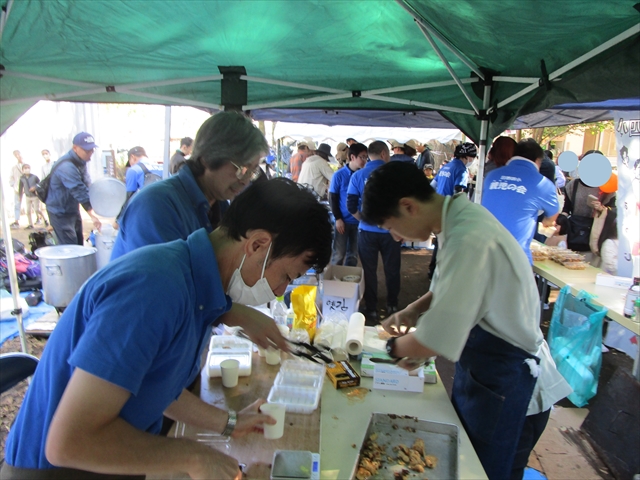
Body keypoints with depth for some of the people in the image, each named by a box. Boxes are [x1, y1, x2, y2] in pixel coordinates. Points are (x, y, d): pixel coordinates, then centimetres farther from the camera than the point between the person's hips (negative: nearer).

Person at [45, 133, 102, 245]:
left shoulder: (81, 162, 3)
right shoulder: (67, 167, -28)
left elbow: (86, 185, 2)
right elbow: (79, 191, -32)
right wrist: (92, 215, -35)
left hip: (73, 210, 9)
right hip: (60, 213, -9)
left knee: (79, 244, 15)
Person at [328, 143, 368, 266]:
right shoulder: (339, 175, -6)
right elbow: (332, 198, -4)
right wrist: (338, 218, -9)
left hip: (359, 221, 3)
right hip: (343, 220, -3)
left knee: (353, 255, 12)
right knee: (339, 254, 6)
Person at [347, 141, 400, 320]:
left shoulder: (358, 176, -3)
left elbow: (351, 207, -4)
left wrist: (365, 220, 11)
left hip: (367, 231, 0)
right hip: (391, 230, 0)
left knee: (369, 270, 11)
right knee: (392, 270, 15)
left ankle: (371, 309, 19)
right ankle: (392, 306, 29)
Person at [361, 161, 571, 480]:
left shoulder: (470, 240, -34)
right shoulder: (459, 215, -3)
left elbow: (437, 340, -32)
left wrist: (395, 347, -12)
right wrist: (415, 310, -1)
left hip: (506, 385, -8)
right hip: (481, 369, 9)